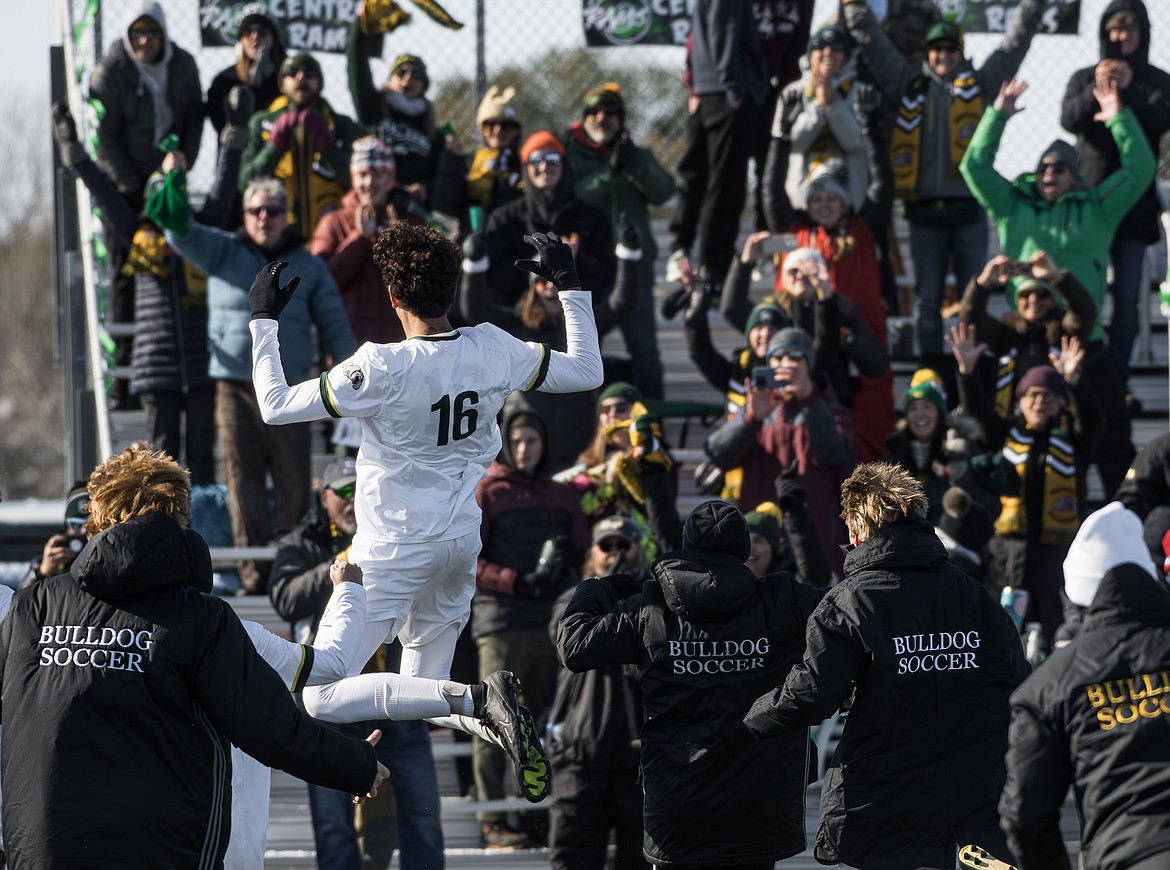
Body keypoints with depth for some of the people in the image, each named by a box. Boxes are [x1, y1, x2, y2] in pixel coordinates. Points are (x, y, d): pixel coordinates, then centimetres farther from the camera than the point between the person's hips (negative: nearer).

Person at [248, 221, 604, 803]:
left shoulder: (381, 370, -21)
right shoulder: (494, 352, -6)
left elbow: (276, 407, -13)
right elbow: (587, 372, 9)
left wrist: (263, 323, -2)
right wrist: (569, 288, 18)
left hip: (392, 554, -7)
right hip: (461, 548, 7)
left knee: (320, 700, -4)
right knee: (424, 687, 23)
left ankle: (476, 699, -20)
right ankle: (501, 728, -9)